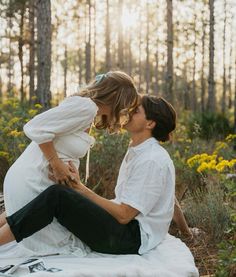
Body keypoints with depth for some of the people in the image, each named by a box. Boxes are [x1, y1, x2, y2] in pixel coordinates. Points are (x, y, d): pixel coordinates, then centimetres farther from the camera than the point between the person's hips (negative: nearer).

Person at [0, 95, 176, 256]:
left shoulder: (152, 160, -14)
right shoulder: (136, 153, 17)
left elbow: (124, 215, -17)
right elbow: (122, 206, 13)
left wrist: (82, 189, -13)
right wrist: (80, 188, 0)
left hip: (134, 238, -10)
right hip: (125, 231, 10)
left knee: (57, 196, -23)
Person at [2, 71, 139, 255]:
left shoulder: (89, 111, 15)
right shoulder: (86, 106, -16)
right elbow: (36, 129, -23)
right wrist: (57, 165, -16)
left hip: (35, 181, 10)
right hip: (30, 182, -10)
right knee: (63, 246, -5)